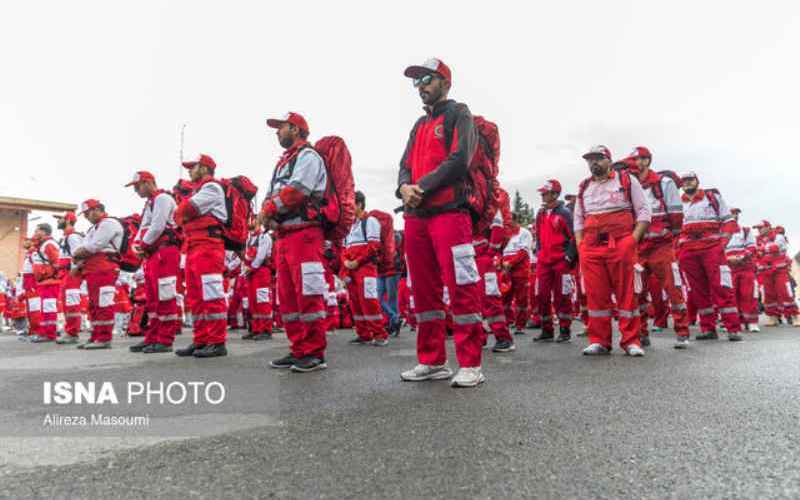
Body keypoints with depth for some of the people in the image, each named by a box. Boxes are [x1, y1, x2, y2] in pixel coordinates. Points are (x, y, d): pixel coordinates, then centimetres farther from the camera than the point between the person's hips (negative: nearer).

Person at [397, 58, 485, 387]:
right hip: (415, 216, 8)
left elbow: (458, 161, -10)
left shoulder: (458, 114, 5)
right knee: (424, 290, 8)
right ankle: (432, 361, 17)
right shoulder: (419, 125, 26)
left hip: (449, 212, -7)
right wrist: (404, 187, -5)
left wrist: (421, 187, -12)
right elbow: (405, 166, 17)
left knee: (461, 287, -9)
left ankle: (470, 365, -2)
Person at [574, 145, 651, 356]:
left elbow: (644, 211, 5)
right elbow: (578, 219, 21)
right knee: (595, 294, 1)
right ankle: (599, 341, 8)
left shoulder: (627, 180, 9)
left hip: (621, 244, -3)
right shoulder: (584, 188, 19)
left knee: (626, 292, -3)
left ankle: (631, 341, 4)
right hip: (591, 247, 3)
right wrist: (580, 245, 7)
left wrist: (634, 239, -7)